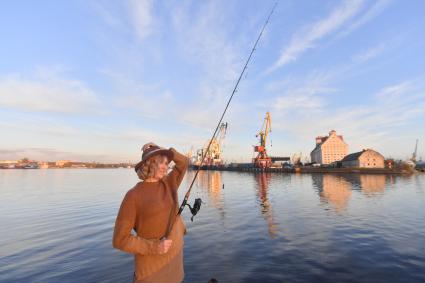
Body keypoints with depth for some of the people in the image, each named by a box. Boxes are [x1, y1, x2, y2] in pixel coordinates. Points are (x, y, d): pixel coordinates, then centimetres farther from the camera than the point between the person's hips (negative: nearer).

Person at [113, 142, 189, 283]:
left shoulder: (168, 184, 0)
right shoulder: (133, 195, -15)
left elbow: (184, 162, 11)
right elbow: (120, 239, -13)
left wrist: (163, 150, 0)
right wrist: (153, 247, -19)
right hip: (152, 264, -5)